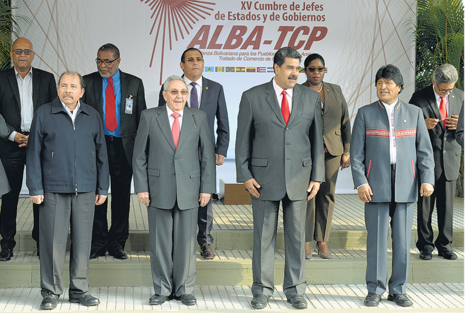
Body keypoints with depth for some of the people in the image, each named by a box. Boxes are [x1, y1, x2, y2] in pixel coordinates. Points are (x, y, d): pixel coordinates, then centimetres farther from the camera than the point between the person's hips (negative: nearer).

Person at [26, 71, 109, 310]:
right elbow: (34, 153, 2)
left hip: (85, 190, 2)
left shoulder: (93, 116, 10)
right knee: (53, 241, 0)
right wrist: (35, 188, -3)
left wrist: (103, 188, 9)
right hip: (53, 190, -2)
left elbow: (101, 153, 13)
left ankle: (80, 290, 17)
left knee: (82, 240, 6)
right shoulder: (44, 114, 3)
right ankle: (51, 292, 11)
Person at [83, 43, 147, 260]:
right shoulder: (87, 82, 5)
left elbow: (141, 116, 7)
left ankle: (117, 243, 16)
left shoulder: (134, 83, 6)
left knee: (122, 196, 6)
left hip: (124, 147, 0)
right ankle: (98, 243, 14)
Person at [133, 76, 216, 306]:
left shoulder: (199, 118, 6)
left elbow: (208, 154, 6)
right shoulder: (149, 117, 3)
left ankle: (185, 289, 16)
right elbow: (139, 155, 3)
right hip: (158, 190, 0)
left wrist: (207, 188, 0)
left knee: (186, 242, 4)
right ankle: (162, 289, 17)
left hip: (189, 190, 1)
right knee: (160, 242, 4)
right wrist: (141, 188, -3)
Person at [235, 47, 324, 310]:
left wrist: (317, 177, 3)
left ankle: (296, 290, 18)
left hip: (299, 177, 2)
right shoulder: (252, 97, -1)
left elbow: (317, 139, 8)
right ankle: (262, 290, 17)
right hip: (264, 177, -1)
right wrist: (245, 175, -4)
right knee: (264, 236, 5)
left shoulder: (311, 97, 6)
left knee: (297, 236, 6)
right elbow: (243, 140, 2)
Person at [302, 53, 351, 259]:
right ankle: (305, 242, 4)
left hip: (331, 151, 3)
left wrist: (347, 151, 7)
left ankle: (322, 240, 13)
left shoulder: (335, 91, 11)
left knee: (327, 195, 5)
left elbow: (345, 122, 13)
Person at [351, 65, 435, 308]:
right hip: (376, 185, -1)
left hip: (405, 185, 1)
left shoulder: (414, 113, 10)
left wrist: (427, 179, -5)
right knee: (377, 238, -1)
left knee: (403, 239, 3)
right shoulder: (365, 113, 6)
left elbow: (424, 150, 7)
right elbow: (356, 152, 2)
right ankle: (375, 290, 10)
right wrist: (360, 182, -8)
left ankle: (398, 290, 15)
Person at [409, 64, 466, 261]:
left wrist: (460, 125, -9)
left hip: (451, 158, 2)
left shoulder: (461, 97, 8)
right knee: (425, 204, 2)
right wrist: (423, 125, -19)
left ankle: (445, 245, 16)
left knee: (447, 205, 4)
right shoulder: (419, 98, -2)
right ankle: (425, 245, 13)